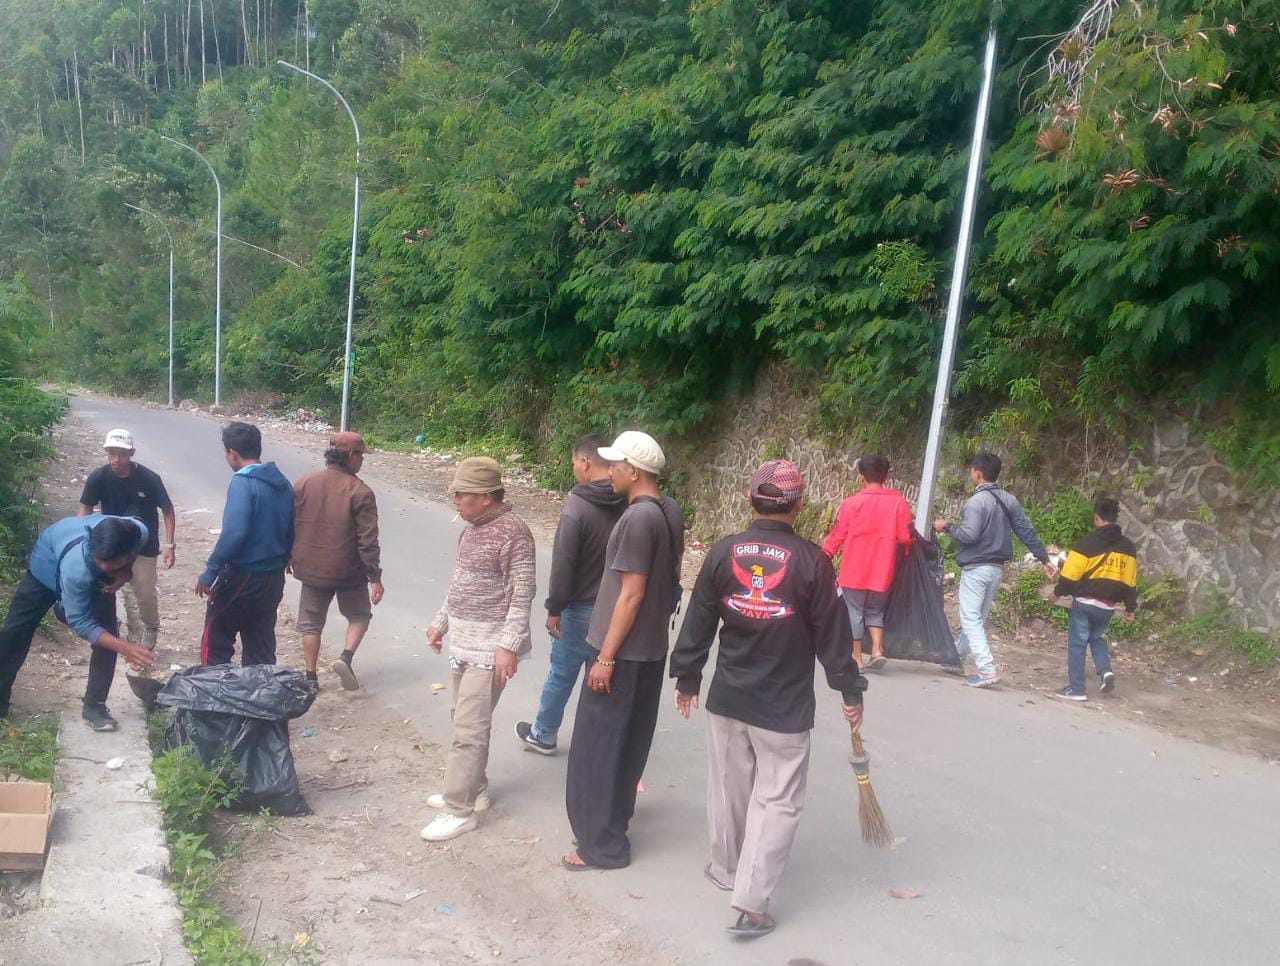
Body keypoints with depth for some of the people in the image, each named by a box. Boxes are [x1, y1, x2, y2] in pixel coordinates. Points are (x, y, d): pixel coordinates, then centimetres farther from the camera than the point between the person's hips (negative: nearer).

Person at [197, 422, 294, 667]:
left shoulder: (243, 483, -17)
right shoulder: (282, 484, 7)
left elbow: (234, 533, -26)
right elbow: (290, 532, 12)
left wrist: (210, 571, -19)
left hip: (242, 577, -7)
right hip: (274, 578, 7)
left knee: (216, 644, 7)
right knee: (261, 650, 14)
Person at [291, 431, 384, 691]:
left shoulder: (303, 484, -1)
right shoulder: (360, 492, -14)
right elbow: (368, 540, -15)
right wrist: (375, 577, -10)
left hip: (311, 569, 4)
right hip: (348, 572, -3)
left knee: (311, 623, 15)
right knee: (359, 615, 17)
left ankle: (310, 677, 17)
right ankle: (346, 657, -3)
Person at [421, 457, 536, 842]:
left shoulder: (512, 532, -18)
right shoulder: (473, 526, 10)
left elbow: (523, 594, -19)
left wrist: (509, 645, -22)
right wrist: (442, 622, 23)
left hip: (490, 645, -9)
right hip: (463, 640, 9)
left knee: (468, 729, -7)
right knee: (466, 720, 18)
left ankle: (460, 810, 1)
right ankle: (471, 789, 32)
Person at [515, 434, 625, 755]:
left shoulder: (576, 506, -20)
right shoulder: (628, 504, -4)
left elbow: (563, 564, -19)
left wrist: (554, 608, -10)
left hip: (582, 609, -5)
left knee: (561, 675, 12)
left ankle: (543, 734, 28)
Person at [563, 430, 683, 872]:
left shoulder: (638, 519, -22)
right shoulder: (669, 510, 5)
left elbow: (631, 594, -22)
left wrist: (606, 657, -18)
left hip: (623, 651, -9)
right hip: (651, 647, 9)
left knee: (597, 748, 2)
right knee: (629, 741, 20)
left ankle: (602, 844, 11)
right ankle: (613, 819, 34)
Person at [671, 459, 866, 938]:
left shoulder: (723, 552, -4)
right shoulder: (811, 560, -12)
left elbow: (698, 623, 1)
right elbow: (831, 632, -7)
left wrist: (686, 677, 13)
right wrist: (849, 690, 5)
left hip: (727, 697, 4)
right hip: (785, 706, -3)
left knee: (728, 788, 20)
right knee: (776, 801, 5)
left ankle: (726, 869, 38)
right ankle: (750, 902, 2)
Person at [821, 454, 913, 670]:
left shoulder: (851, 503, -10)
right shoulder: (898, 502, -5)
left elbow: (836, 536, -5)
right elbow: (905, 538, -3)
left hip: (854, 571, -2)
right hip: (882, 571, 3)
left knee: (854, 611, 9)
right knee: (875, 610, 19)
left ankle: (856, 657, 13)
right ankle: (877, 650, 5)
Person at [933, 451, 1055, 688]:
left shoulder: (976, 501, -17)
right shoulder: (1009, 500, 7)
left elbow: (969, 534, -25)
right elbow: (1027, 531, 7)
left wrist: (946, 527, -8)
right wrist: (1044, 559, 11)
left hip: (975, 568, -8)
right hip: (997, 568, 8)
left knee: (971, 620, -5)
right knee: (977, 617, 18)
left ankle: (987, 670, -14)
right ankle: (956, 657, 33)